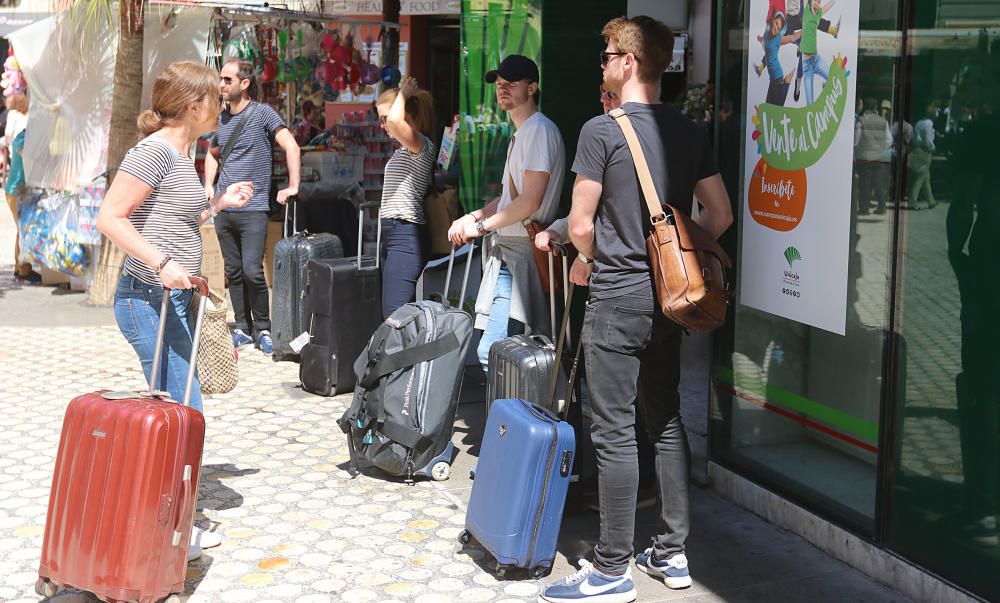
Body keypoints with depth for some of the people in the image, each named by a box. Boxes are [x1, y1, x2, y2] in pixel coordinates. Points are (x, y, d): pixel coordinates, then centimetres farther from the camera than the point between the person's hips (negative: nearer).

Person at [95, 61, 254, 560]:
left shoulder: (181, 155, 15)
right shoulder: (155, 151, -14)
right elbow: (110, 218, -20)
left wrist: (218, 203, 17)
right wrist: (162, 264, -26)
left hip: (173, 300, 10)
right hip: (148, 299, -10)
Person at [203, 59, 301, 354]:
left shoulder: (262, 112, -5)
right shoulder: (220, 118, 13)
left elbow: (291, 146, -11)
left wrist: (292, 186, -15)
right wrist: (208, 185, 12)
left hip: (253, 208, -6)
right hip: (223, 209, 6)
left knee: (252, 271, -12)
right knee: (233, 272, 9)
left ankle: (263, 329, 3)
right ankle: (242, 328, 18)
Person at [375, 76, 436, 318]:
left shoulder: (422, 145, -11)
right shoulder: (404, 150, 19)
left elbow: (395, 120, -26)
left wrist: (403, 93, -14)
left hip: (406, 236, -10)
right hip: (391, 234, 10)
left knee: (394, 313, -17)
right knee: (398, 312, 8)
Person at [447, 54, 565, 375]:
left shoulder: (539, 130, -12)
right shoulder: (520, 133, 21)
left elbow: (530, 201, -19)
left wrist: (482, 225, -11)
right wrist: (474, 216, 12)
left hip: (523, 254, -11)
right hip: (509, 251, 11)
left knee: (492, 351, -17)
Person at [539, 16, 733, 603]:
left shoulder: (602, 131, -12)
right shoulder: (691, 132, 6)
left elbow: (581, 226, -10)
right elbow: (720, 215, 8)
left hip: (617, 297, -6)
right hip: (668, 296, 7)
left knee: (615, 433, -2)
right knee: (666, 421, 15)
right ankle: (673, 553, 22)